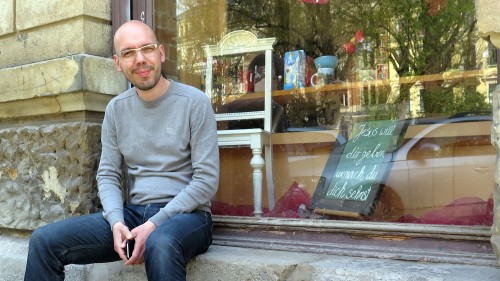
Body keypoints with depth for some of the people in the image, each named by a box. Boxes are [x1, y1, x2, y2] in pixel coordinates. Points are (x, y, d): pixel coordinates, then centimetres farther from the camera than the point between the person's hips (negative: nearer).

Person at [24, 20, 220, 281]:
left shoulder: (194, 102, -6)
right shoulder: (116, 109, 9)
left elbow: (207, 180, -10)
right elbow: (108, 175, 9)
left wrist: (154, 225, -18)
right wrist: (117, 222, -12)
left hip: (186, 213, -4)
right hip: (133, 212, 5)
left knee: (160, 244, -40)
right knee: (44, 241, -11)